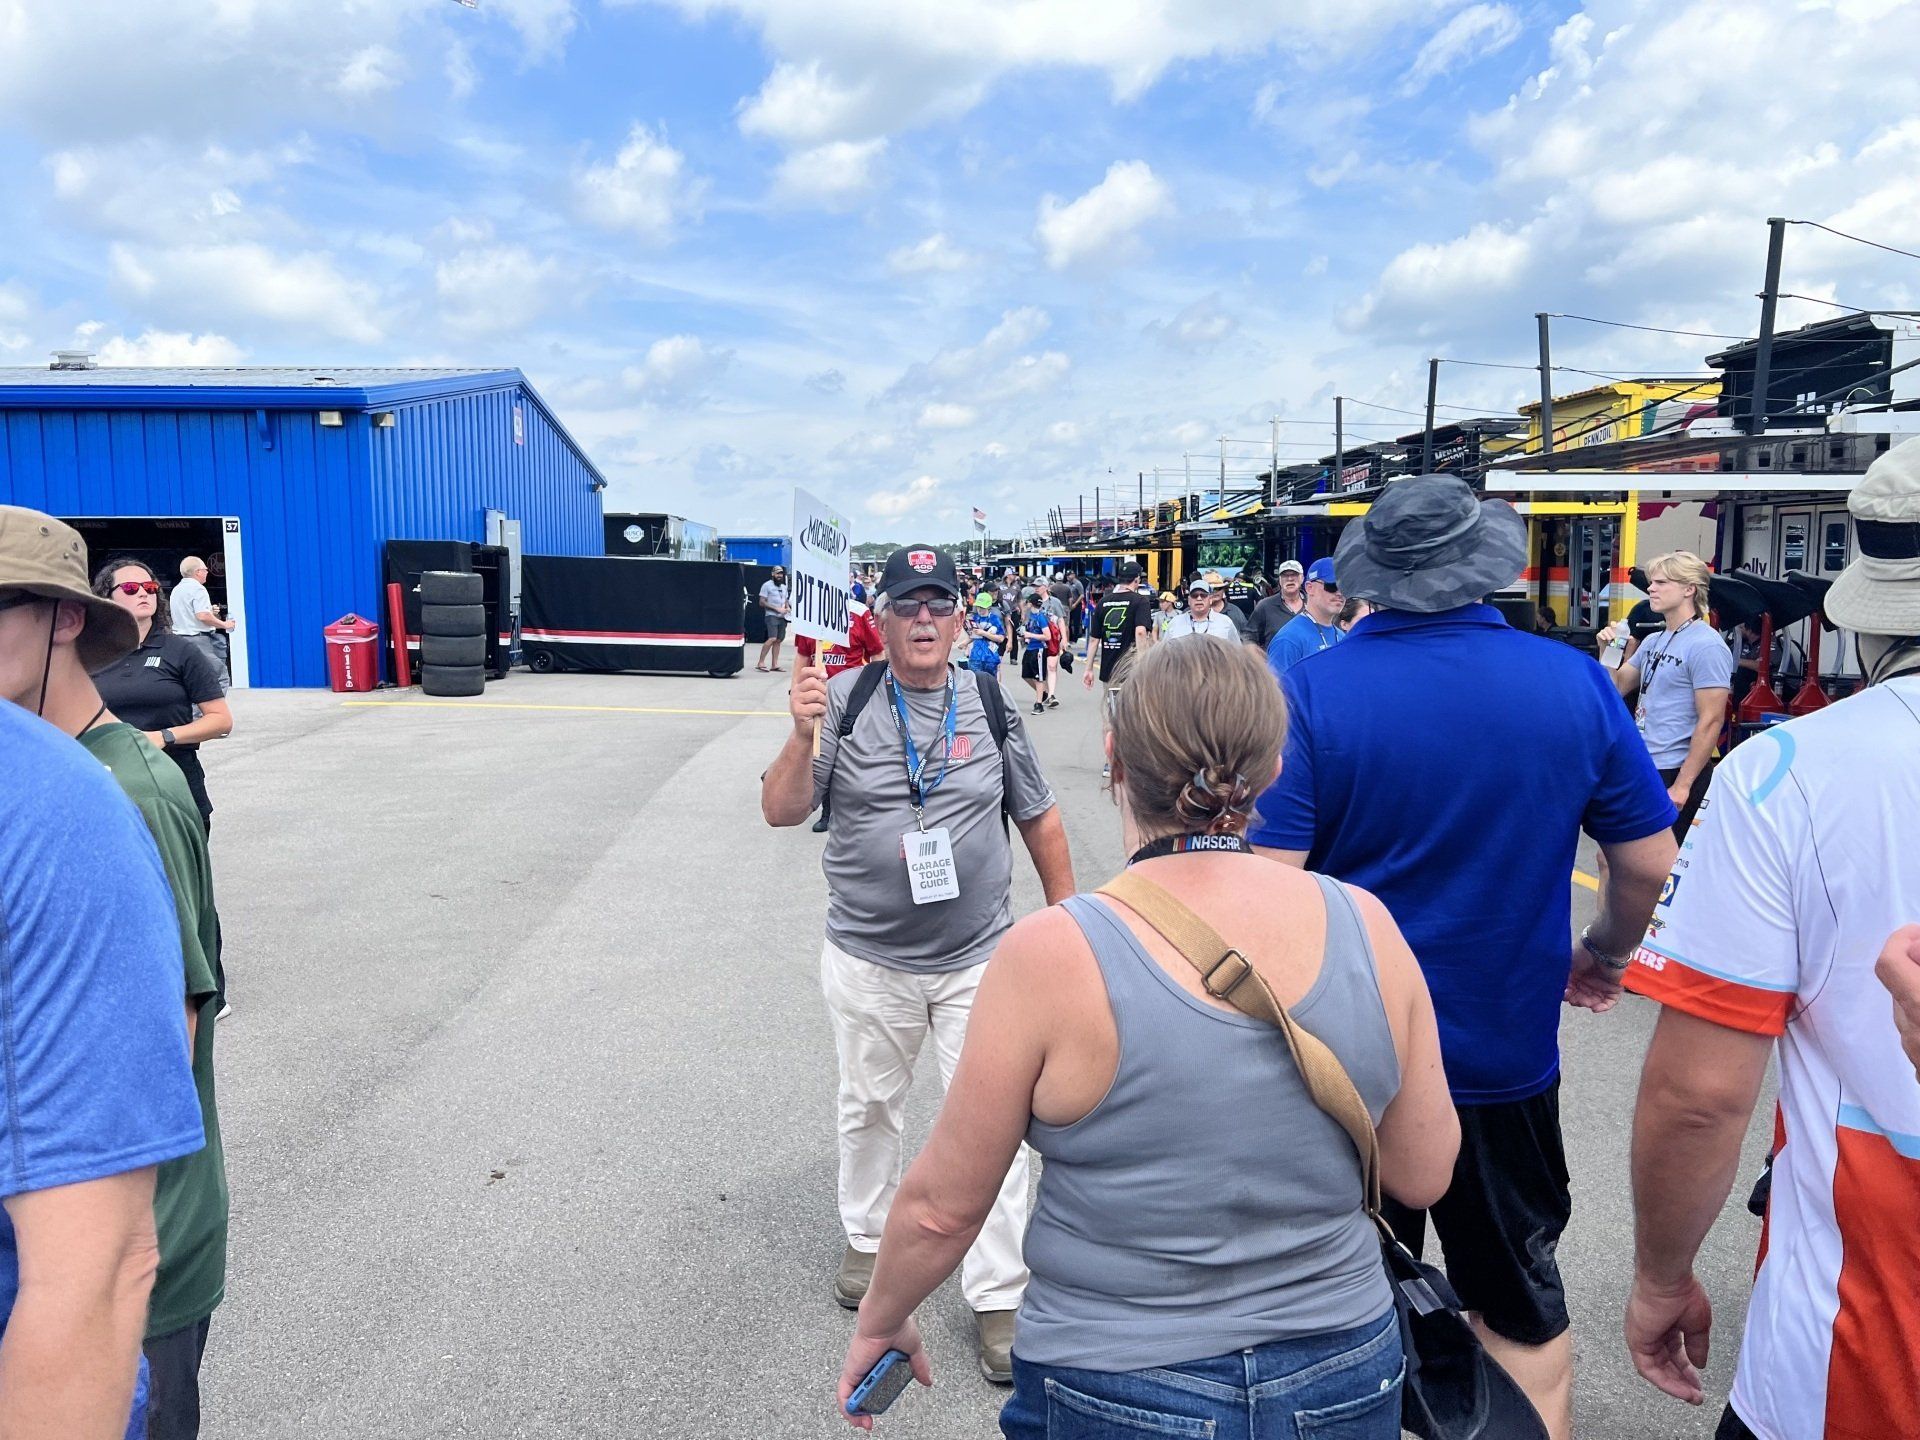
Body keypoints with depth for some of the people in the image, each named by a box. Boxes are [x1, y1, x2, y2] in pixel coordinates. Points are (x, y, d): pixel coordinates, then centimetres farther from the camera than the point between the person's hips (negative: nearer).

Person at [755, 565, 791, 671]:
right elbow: (762, 602, -8)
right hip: (771, 616, -7)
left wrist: (787, 608, 7)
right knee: (772, 638, -20)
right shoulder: (767, 585, -2)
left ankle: (774, 665, 6)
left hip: (782, 617, 7)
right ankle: (760, 662, -18)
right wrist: (777, 608, -14)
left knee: (778, 640, 3)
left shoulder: (784, 586, 19)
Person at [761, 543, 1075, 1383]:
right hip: (867, 960, 0)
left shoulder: (992, 708, -4)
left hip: (979, 958, 0)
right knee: (868, 1108, 20)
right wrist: (803, 737, -29)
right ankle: (869, 1237, 45)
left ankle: (999, 1297, 20)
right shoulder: (844, 701, -8)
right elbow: (782, 812, -12)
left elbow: (1039, 819, 6)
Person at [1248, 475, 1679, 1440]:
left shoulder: (1309, 692, -17)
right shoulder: (1576, 683, -9)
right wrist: (1604, 956, 18)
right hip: (1505, 1052, 2)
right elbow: (1650, 864, -1)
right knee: (1521, 1296, 22)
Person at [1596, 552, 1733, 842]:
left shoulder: (1706, 646, -13)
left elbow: (1711, 721, -17)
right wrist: (1607, 650, 0)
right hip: (1642, 768, 8)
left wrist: (1682, 785, -19)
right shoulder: (1654, 641, 13)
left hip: (1675, 773, -8)